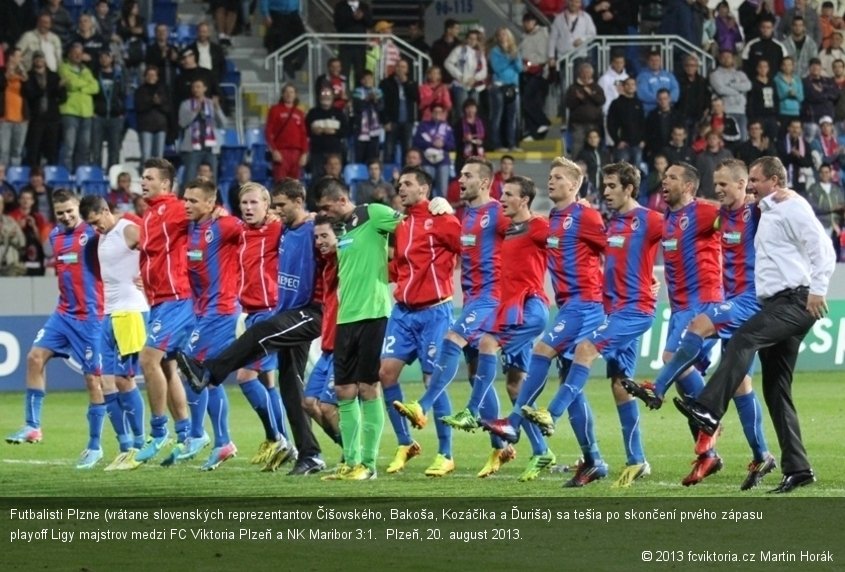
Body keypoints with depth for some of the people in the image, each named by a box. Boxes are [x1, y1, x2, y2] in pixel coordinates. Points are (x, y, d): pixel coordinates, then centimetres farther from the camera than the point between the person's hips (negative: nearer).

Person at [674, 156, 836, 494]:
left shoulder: (792, 207, -7)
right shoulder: (767, 213, 23)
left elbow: (822, 248, -15)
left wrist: (817, 291, -22)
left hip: (795, 300, -10)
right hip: (776, 304, 10)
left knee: (743, 339, -30)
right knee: (776, 390, 6)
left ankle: (708, 411, -43)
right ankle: (797, 469, 6)